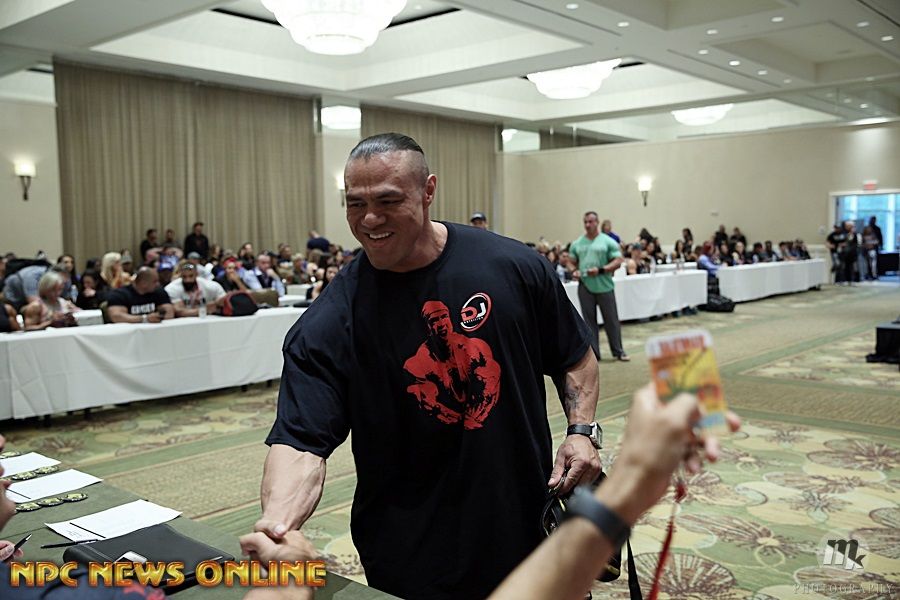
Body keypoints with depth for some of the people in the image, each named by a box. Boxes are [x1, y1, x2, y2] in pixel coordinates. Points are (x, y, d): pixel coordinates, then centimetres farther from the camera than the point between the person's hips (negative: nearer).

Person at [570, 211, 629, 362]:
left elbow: (618, 261, -4)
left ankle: (618, 351, 14)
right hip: (585, 287, 2)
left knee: (611, 320, 3)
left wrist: (600, 270, -16)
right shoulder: (577, 244, 10)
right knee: (589, 320, 6)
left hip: (604, 286, -2)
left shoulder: (608, 241, 0)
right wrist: (573, 271, -6)